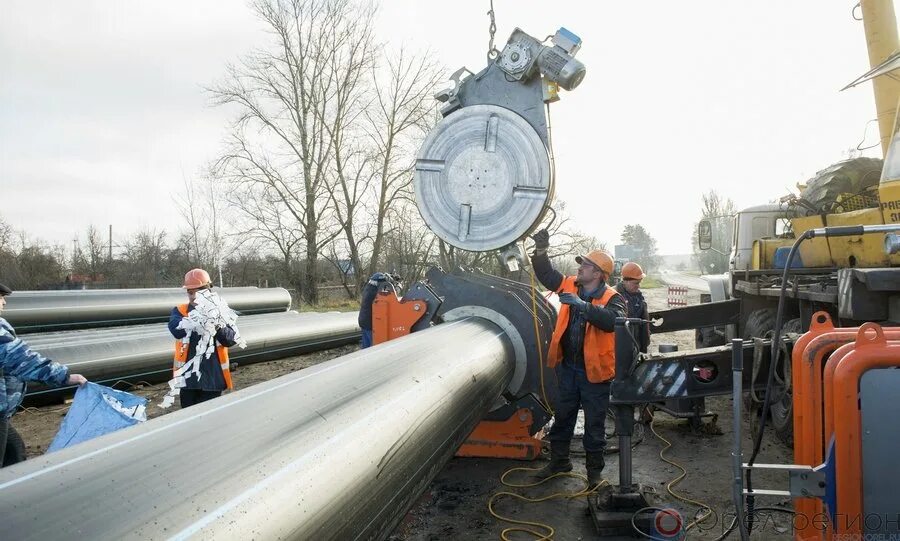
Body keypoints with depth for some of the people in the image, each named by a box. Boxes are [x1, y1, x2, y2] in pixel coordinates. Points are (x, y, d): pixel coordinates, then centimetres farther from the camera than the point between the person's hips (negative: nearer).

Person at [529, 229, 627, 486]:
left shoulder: (612, 298, -14)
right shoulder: (570, 285, 2)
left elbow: (612, 320, -34)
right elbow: (546, 274, 10)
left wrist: (582, 305, -40)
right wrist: (541, 250, -4)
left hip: (594, 370, -5)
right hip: (568, 366, 5)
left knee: (594, 424, 8)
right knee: (562, 417, 18)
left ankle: (594, 470, 24)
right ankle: (559, 460, 36)